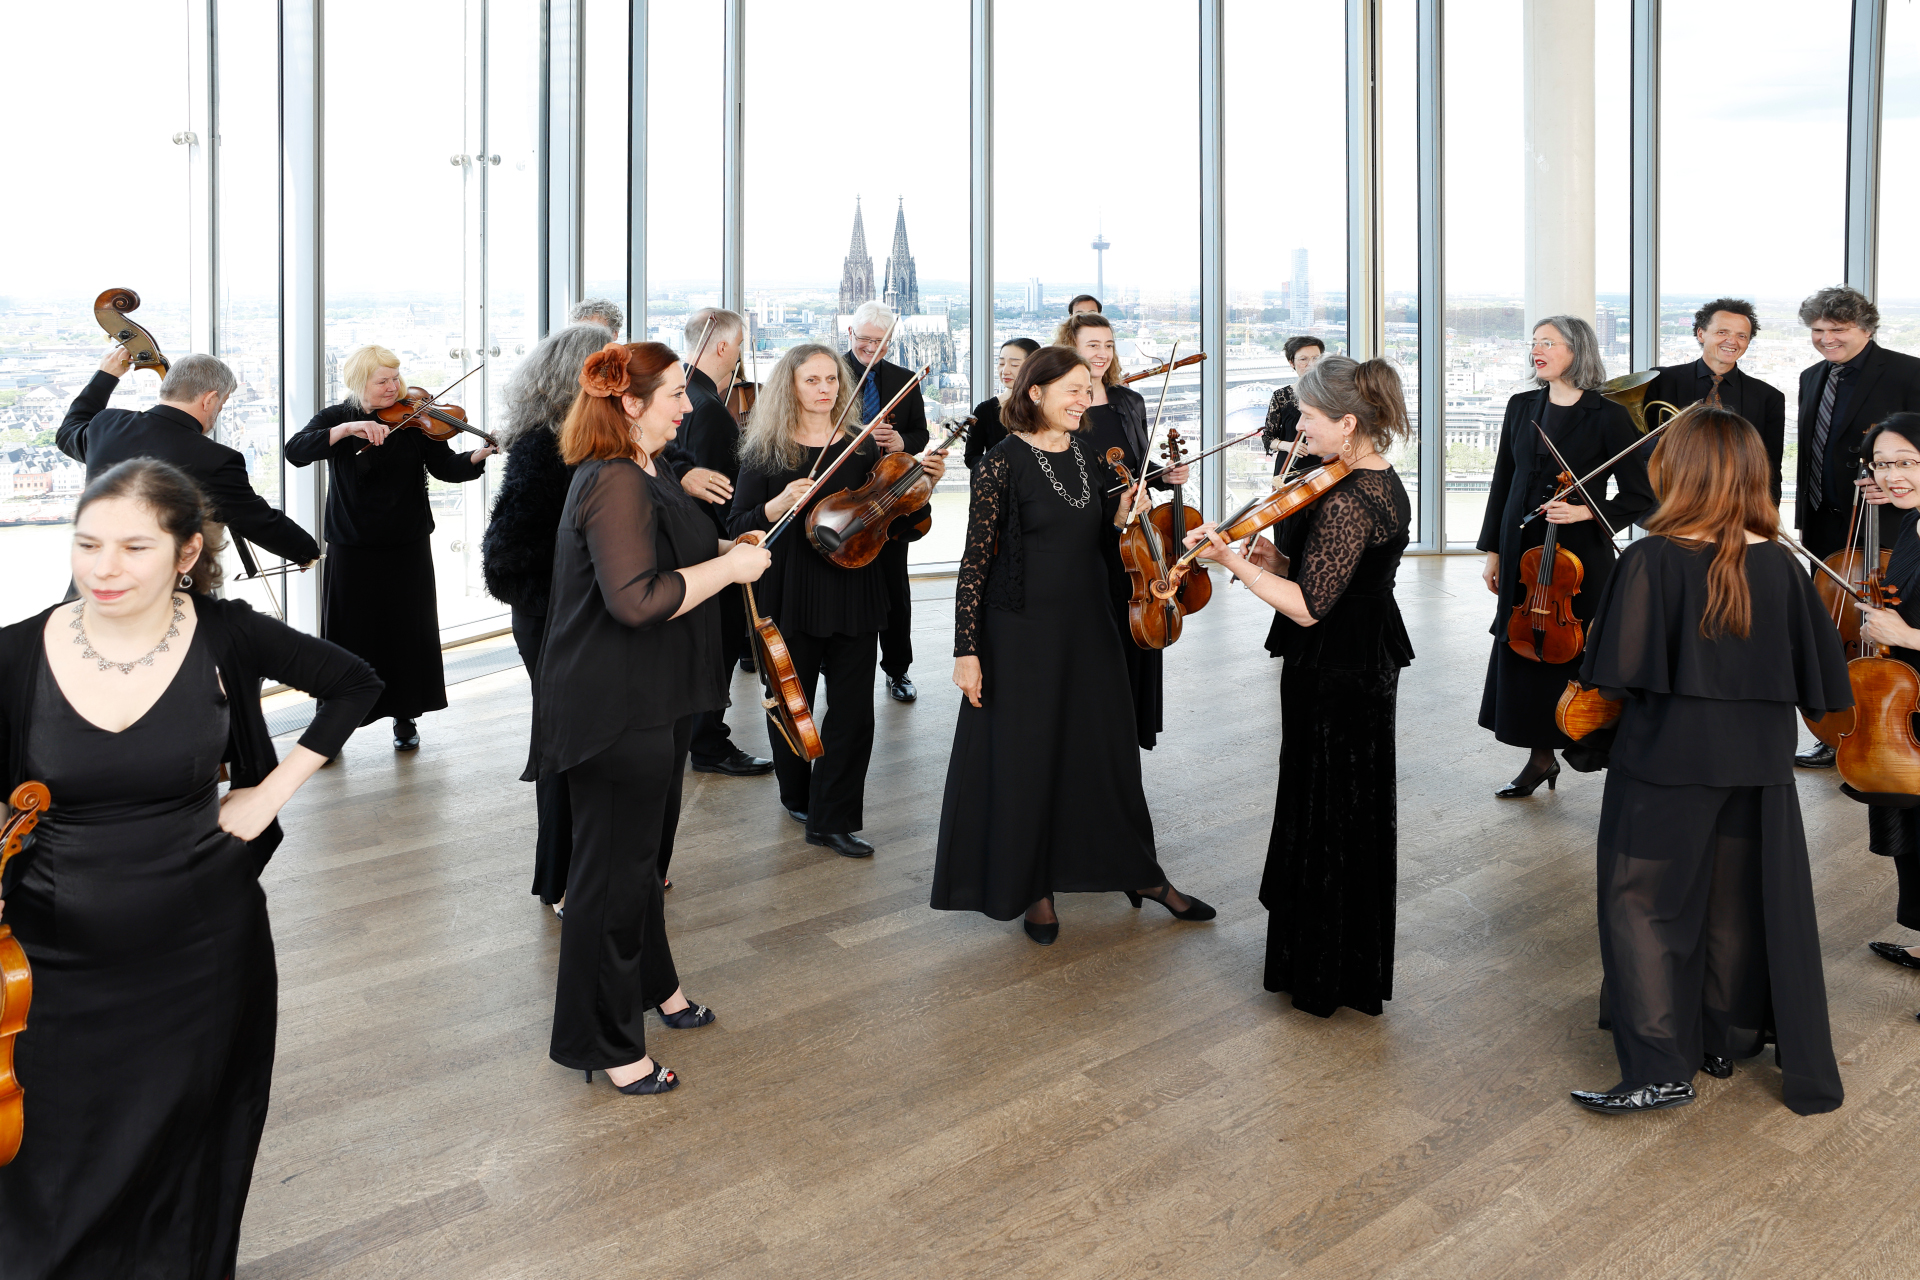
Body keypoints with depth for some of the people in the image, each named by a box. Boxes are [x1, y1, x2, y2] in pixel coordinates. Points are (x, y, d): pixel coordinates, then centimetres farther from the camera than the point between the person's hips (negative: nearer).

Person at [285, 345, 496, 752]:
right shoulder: (335, 418, 0)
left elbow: (445, 466, -8)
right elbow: (296, 451, -16)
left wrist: (476, 457, -29)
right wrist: (347, 429, -29)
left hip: (407, 548, 1)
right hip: (352, 549, -1)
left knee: (408, 633, 7)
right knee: (347, 637, 4)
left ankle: (405, 718, 21)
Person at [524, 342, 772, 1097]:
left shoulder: (643, 475, 12)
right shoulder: (615, 483, -23)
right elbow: (635, 600, -32)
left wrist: (728, 549, 11)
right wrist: (728, 567, -23)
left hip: (652, 701, 11)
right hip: (614, 712, -11)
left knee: (646, 851, 25)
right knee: (613, 870, 1)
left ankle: (650, 982, 45)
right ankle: (605, 1043, 15)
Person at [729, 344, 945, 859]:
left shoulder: (864, 448, 5)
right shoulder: (766, 453, -1)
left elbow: (895, 523, 7)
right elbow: (738, 529, -3)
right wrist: (780, 505, -20)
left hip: (853, 597, 2)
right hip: (789, 599, -1)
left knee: (853, 711, -2)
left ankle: (832, 819, 9)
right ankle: (796, 796, 36)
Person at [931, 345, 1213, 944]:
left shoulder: (1088, 455, 6)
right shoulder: (1004, 461, -11)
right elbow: (976, 558, -12)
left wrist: (1121, 515, -3)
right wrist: (966, 648, -14)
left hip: (1088, 626, 6)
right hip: (1022, 631, -5)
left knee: (1108, 746, 13)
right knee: (1025, 757, 5)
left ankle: (1141, 872, 29)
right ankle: (1033, 888, 23)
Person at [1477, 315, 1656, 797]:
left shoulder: (1607, 416, -7)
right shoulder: (1522, 407, 7)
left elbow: (1639, 496, -5)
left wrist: (1586, 513, -20)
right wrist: (1493, 550, 11)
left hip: (1582, 555, -5)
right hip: (1523, 550, 5)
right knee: (1524, 647, 7)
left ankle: (1589, 741, 20)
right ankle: (1541, 755, 19)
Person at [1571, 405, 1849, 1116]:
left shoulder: (1652, 560, -16)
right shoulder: (1781, 565, -3)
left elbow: (1619, 673, -19)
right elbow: (1819, 672, 2)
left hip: (1667, 761, -5)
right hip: (1759, 762, 5)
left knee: (1645, 904, 5)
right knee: (1739, 903, 19)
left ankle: (1659, 1069, 4)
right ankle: (1725, 1039, 33)